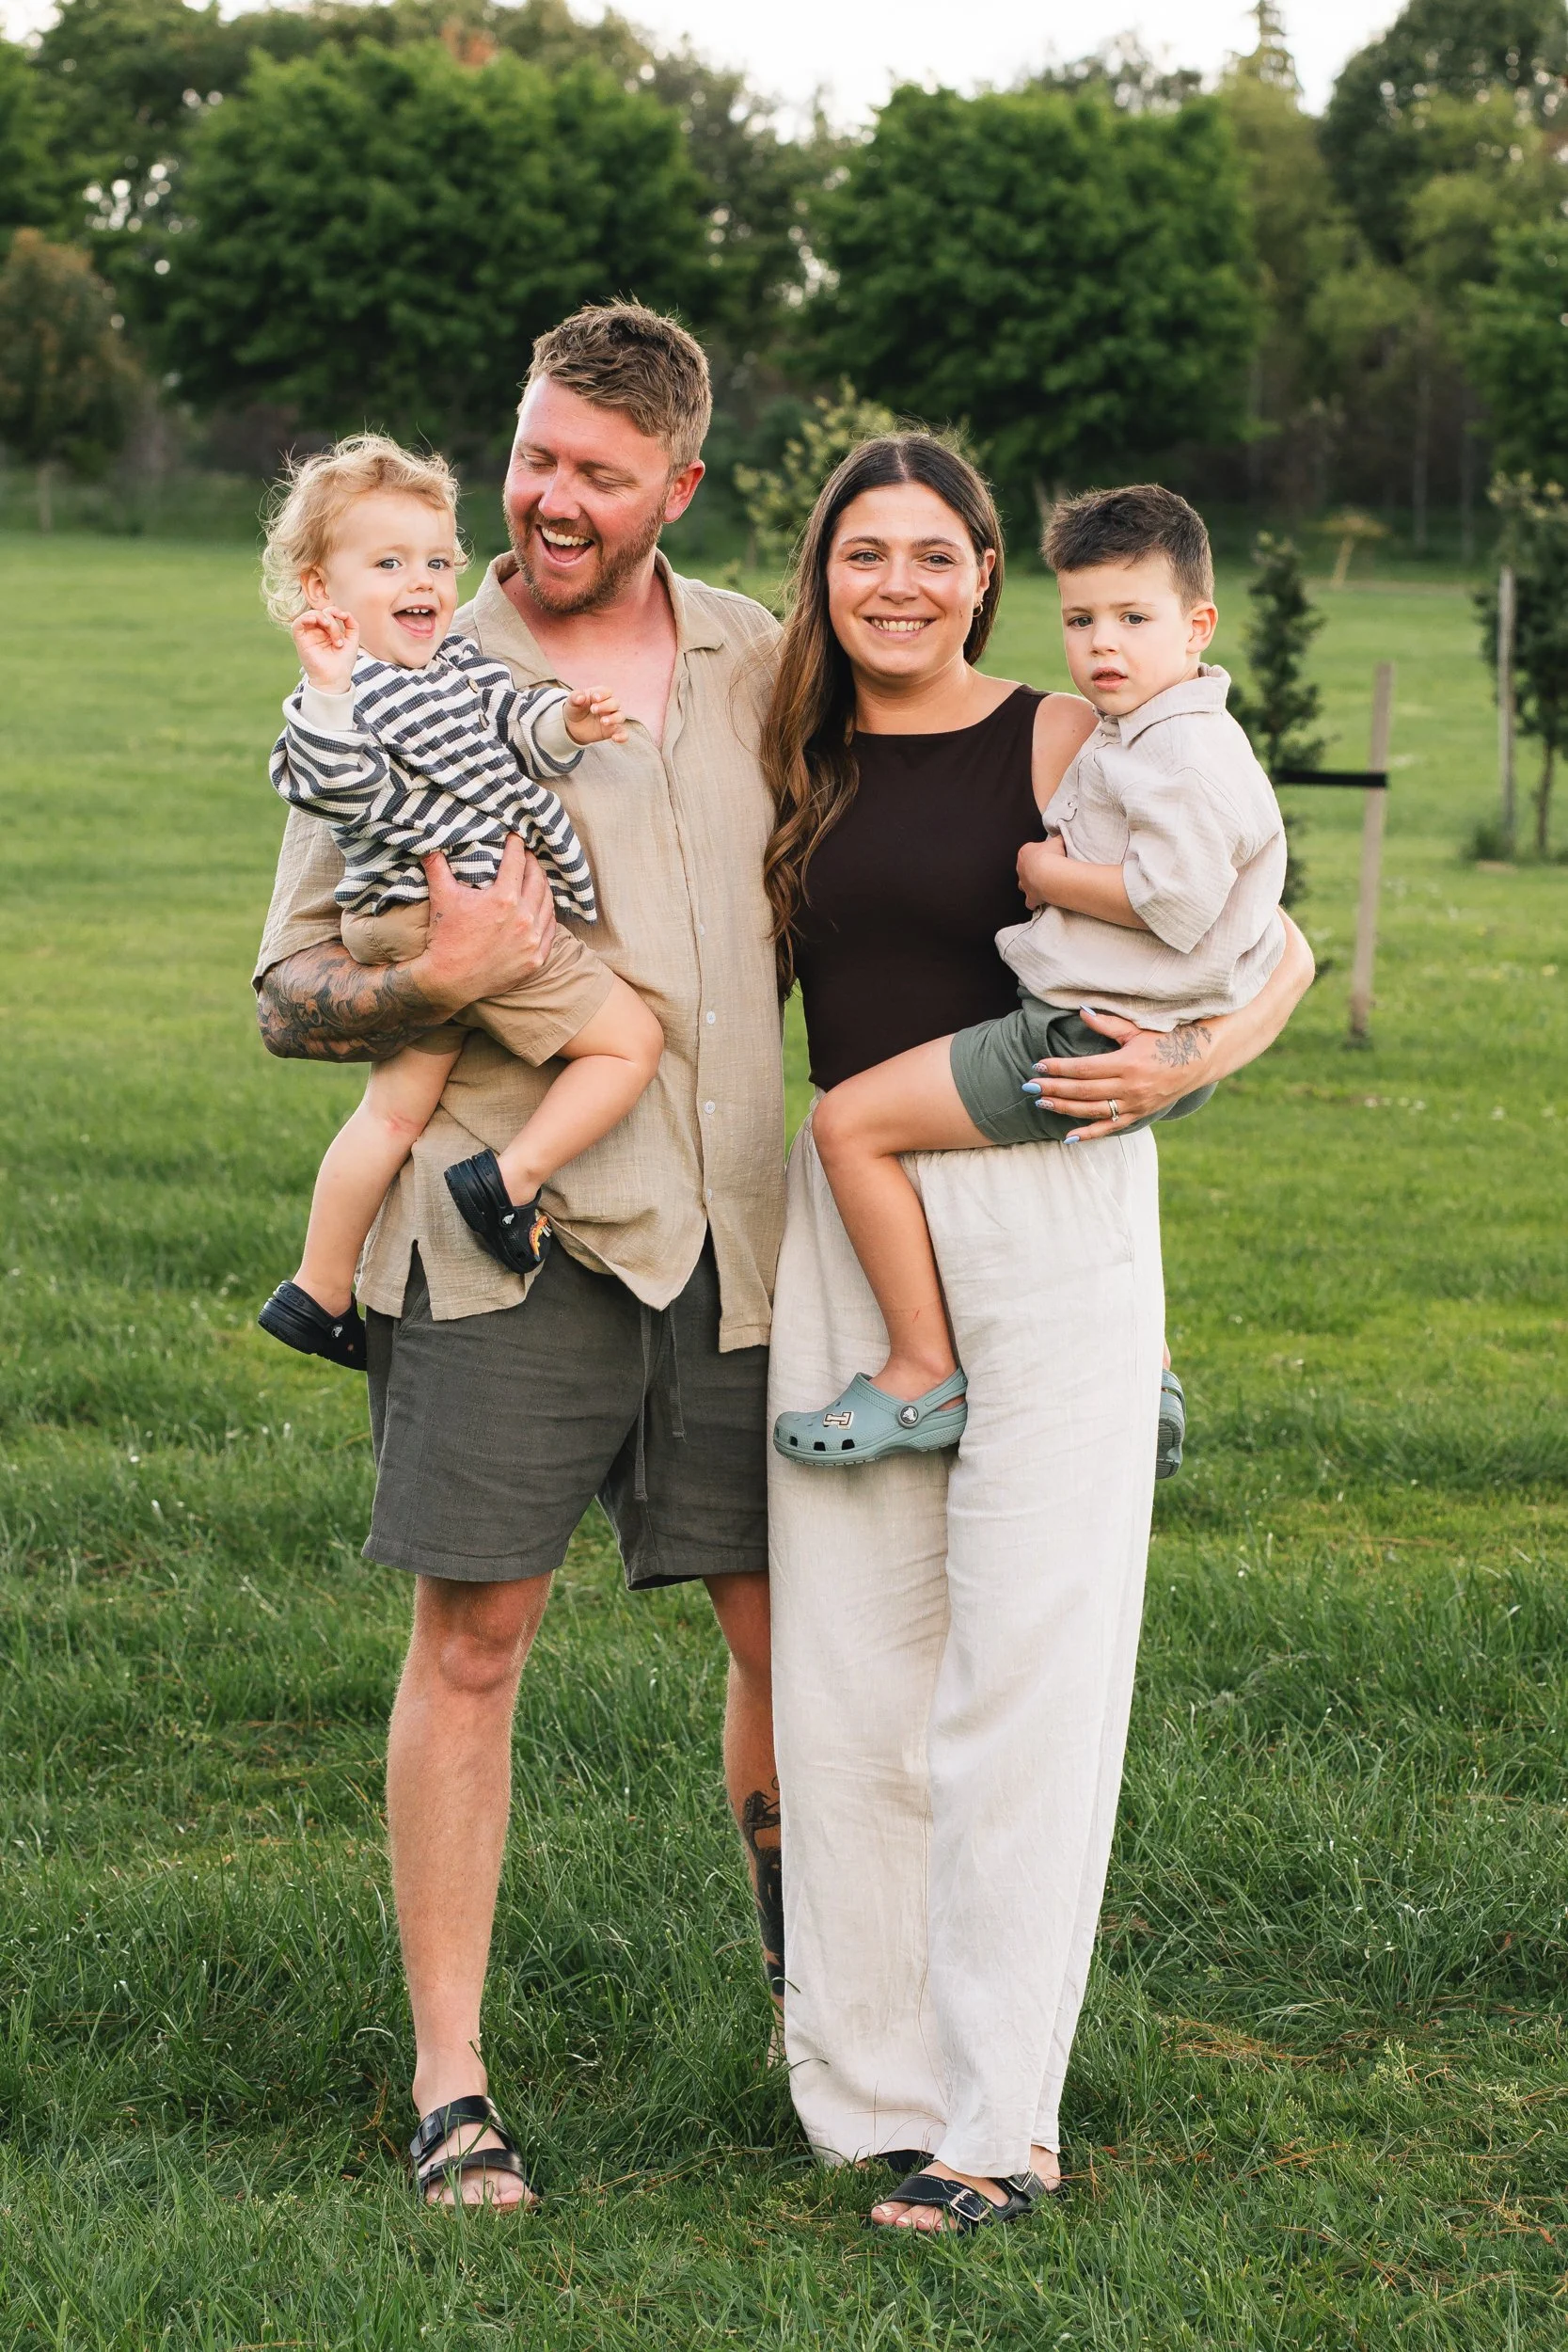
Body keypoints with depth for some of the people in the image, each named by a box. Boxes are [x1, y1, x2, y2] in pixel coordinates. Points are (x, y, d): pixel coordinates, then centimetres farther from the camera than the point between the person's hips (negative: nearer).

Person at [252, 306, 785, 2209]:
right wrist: (440, 984, -20)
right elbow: (290, 993, -1)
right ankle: (448, 2077, 6)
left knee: (788, 1629, 9)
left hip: (726, 1219, 4)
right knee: (472, 1638, -3)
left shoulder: (756, 661, 11)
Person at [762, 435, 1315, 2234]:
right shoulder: (798, 768, 10)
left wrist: (1188, 1062, -15)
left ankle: (999, 2122, 1)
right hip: (845, 1221, 5)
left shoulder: (1065, 743, -2)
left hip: (1050, 1217, -4)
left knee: (1025, 1661, -4)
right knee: (849, 1664, 4)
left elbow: (1278, 947, 2)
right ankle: (871, 2091, 14)